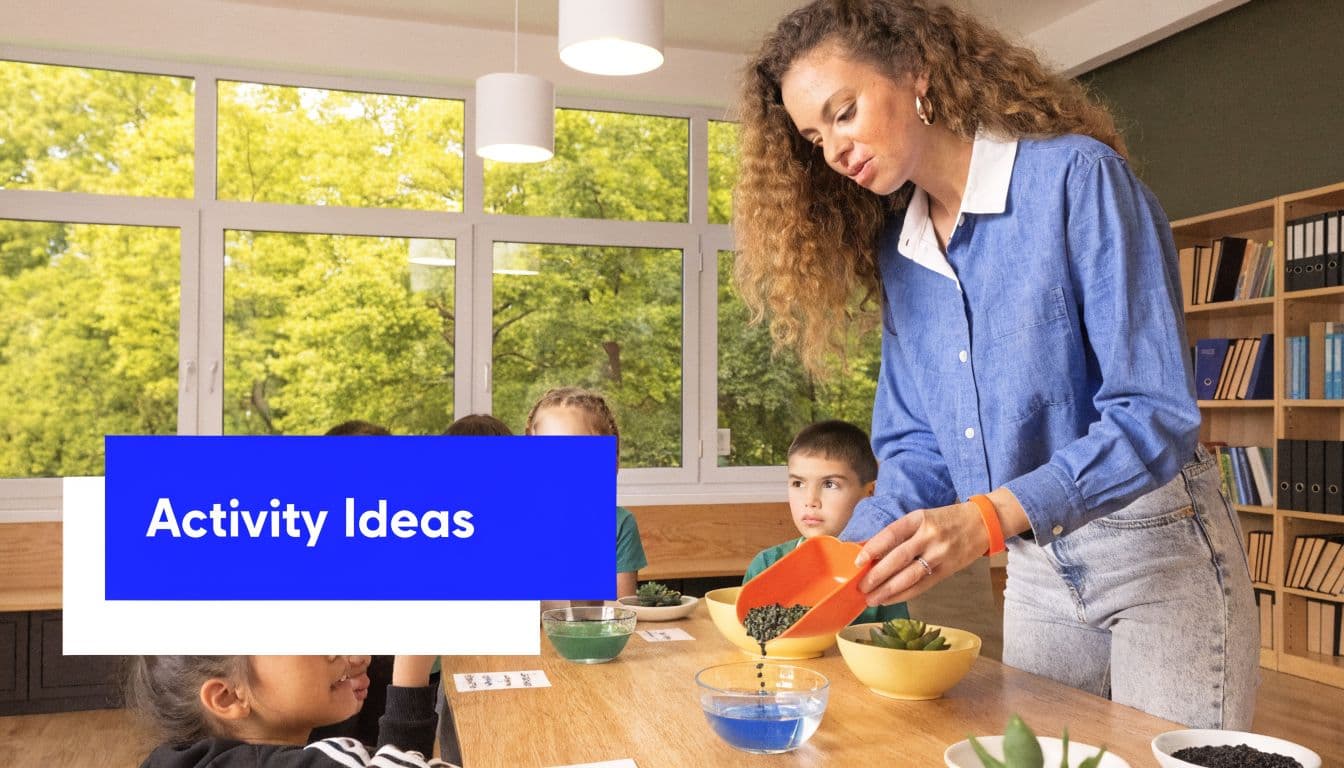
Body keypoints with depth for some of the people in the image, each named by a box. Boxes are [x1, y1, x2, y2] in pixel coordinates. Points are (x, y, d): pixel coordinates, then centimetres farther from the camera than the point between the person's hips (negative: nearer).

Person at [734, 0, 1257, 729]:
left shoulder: (1075, 176, -16)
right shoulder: (896, 254, 2)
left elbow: (1157, 414, -22)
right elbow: (916, 449, 5)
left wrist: (989, 517, -34)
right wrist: (844, 564, -12)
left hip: (1155, 552, -5)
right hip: (1035, 570, 6)